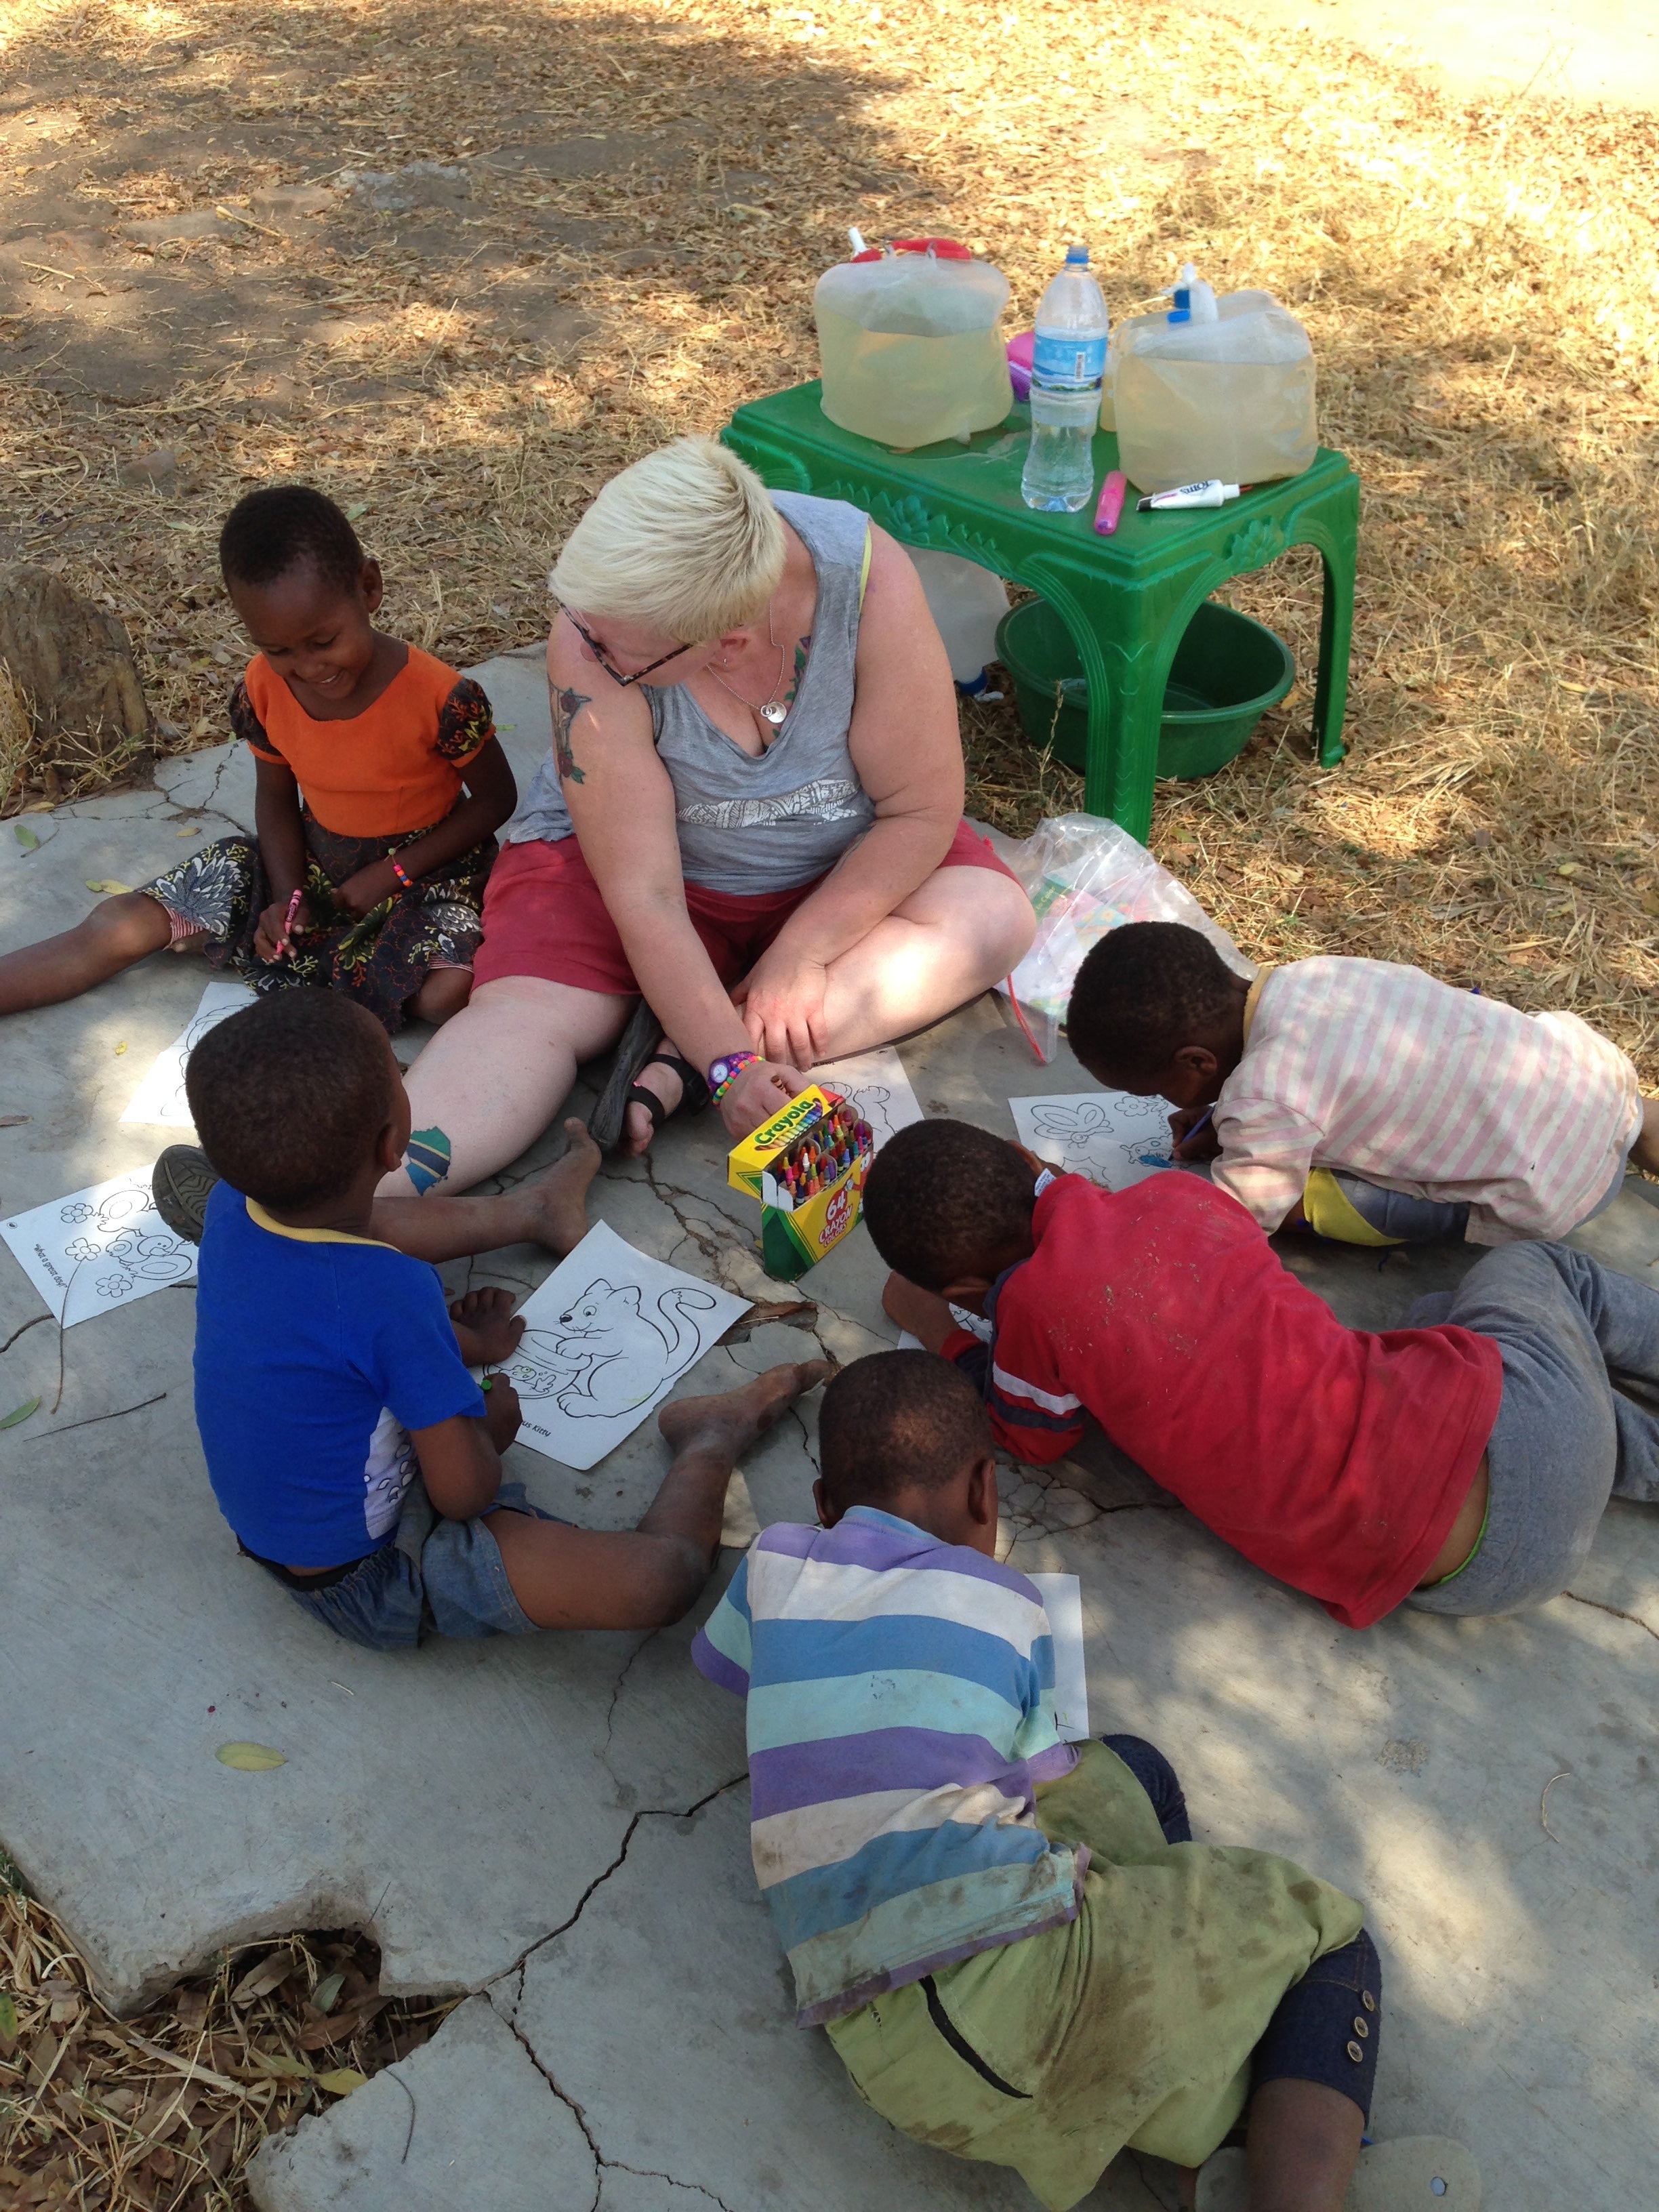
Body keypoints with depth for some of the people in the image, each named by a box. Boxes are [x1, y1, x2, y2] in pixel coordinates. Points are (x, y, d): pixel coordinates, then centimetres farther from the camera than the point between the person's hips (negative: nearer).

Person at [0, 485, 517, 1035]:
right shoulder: (264, 690, -11)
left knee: (445, 994, -37)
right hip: (315, 867, 4)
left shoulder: (440, 698, -25)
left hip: (423, 867, -3)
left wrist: (392, 875, -18)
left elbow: (496, 799, -11)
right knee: (117, 926, -6)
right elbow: (276, 795, 5)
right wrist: (287, 894, -12)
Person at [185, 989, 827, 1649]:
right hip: (367, 1580, -9)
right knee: (658, 1577, -17)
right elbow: (465, 1493, -26)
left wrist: (458, 1342, 18)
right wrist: (493, 1424, -4)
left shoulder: (228, 1209, -14)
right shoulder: (392, 1297, -37)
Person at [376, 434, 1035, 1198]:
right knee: (526, 1013, -28)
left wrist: (801, 950, -21)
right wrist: (732, 1064, -34)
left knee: (994, 917, -22)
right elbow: (644, 894, -26)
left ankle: (675, 1067, -27)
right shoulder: (591, 647, -30)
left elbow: (923, 807, -18)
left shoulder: (867, 578, -29)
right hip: (615, 853, -2)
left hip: (841, 871, 3)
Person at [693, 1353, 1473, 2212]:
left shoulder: (774, 1562, 12)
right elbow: (1041, 1782, 13)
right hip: (1010, 1974, -5)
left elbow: (718, 1660, 33)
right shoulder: (1006, 1603, 6)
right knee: (1328, 1933, 13)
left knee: (1129, 1769, 26)